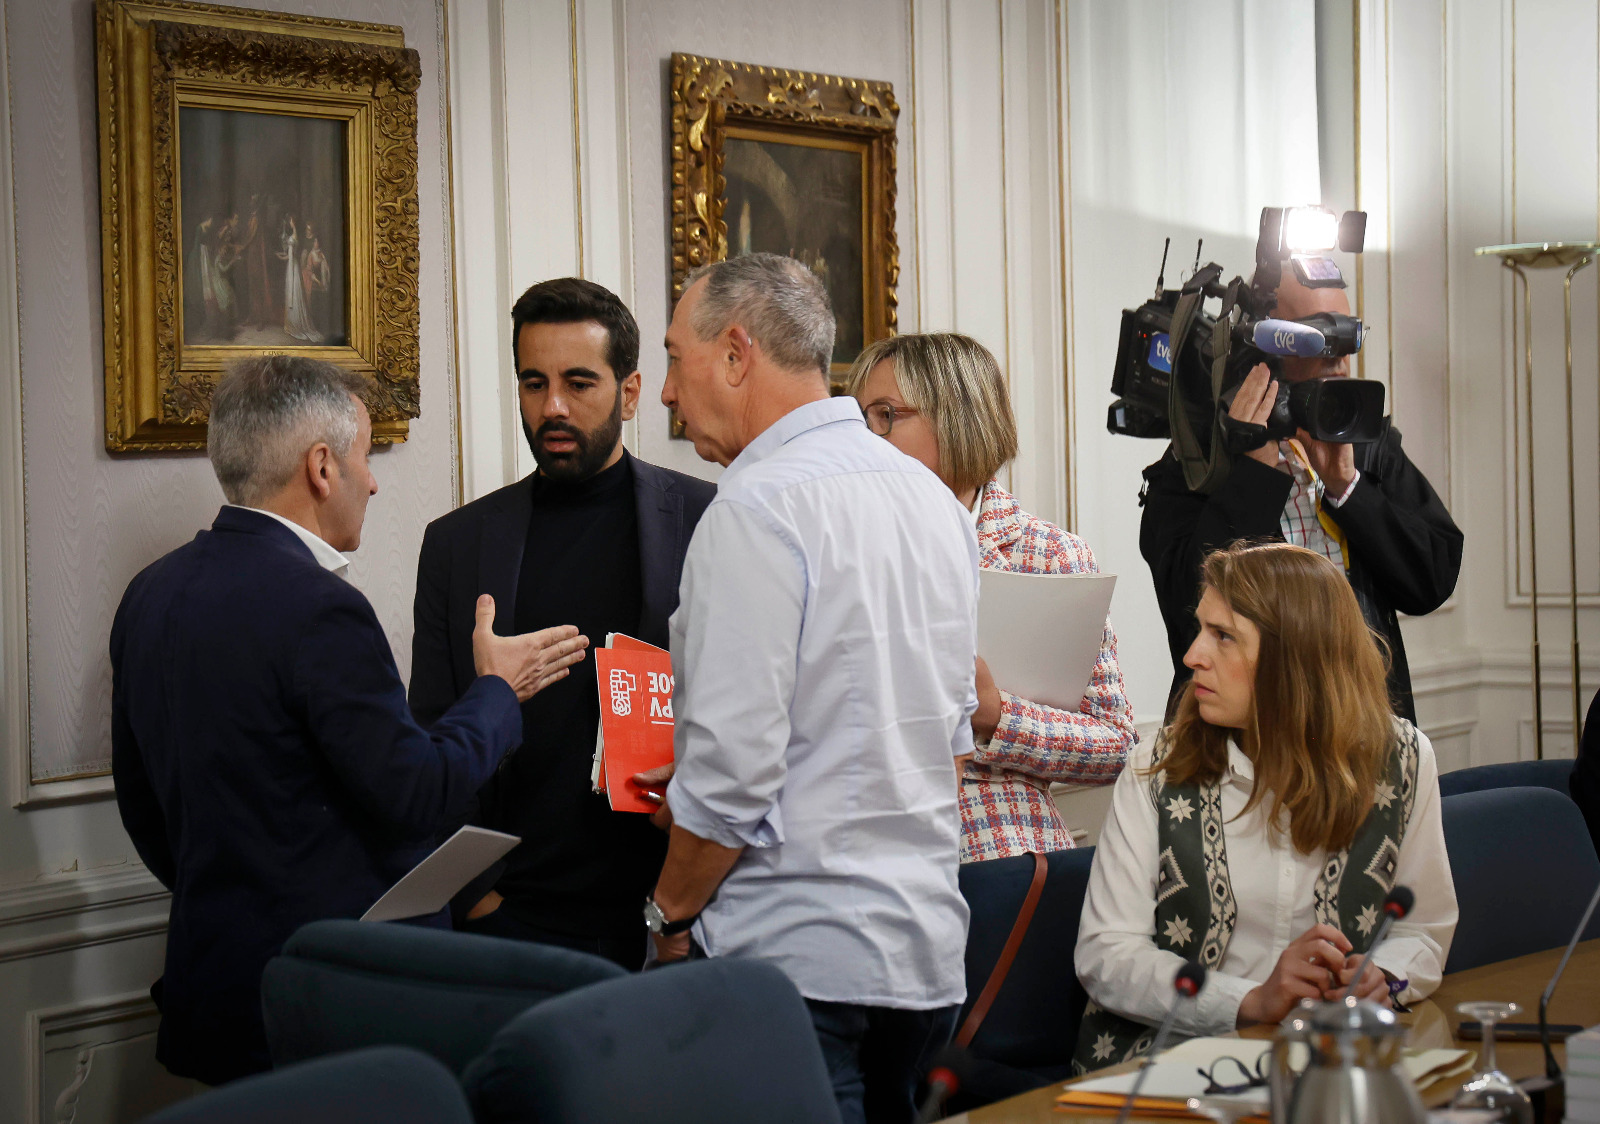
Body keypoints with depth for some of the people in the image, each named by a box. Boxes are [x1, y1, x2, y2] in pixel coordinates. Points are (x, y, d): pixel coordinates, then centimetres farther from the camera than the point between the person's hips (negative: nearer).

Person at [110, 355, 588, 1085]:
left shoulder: (151, 593, 7)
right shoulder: (316, 607, -20)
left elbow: (141, 803, 15)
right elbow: (415, 795, -17)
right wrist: (498, 690, -1)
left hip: (211, 971, 9)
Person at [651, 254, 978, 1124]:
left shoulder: (756, 508, -14)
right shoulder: (930, 496, 13)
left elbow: (732, 768, -18)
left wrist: (670, 915, -3)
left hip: (794, 957, -8)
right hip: (926, 950, 8)